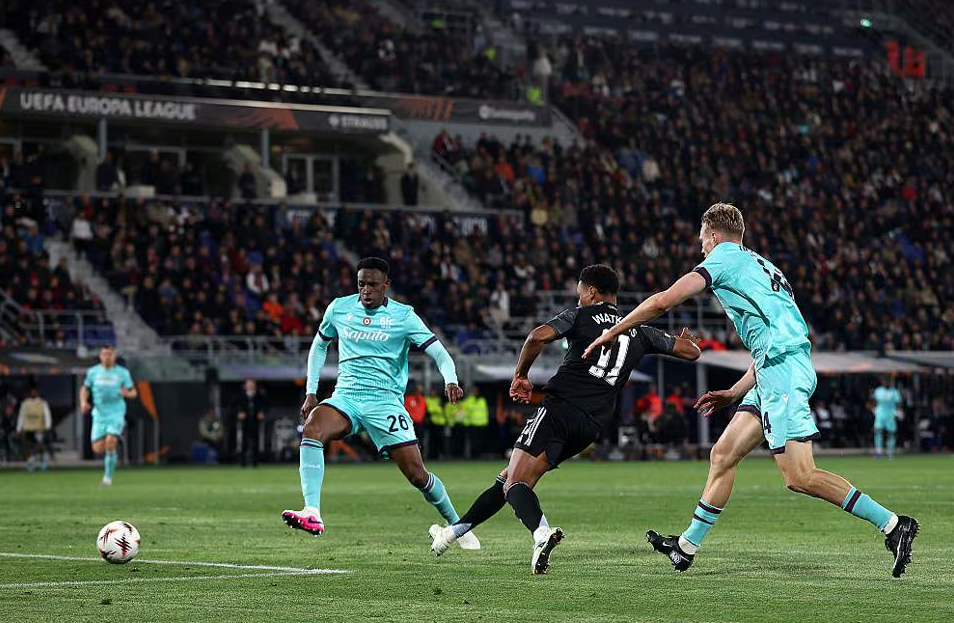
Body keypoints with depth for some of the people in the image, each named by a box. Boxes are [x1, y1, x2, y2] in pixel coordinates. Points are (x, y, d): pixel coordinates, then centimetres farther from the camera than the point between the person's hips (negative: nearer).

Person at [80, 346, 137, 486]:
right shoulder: (93, 372, 5)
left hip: (116, 413, -2)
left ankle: (108, 476, -5)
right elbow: (85, 389, 17)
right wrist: (83, 402, -2)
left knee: (110, 443, -21)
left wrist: (127, 393, -18)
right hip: (99, 414, 2)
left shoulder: (122, 372, 0)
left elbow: (133, 393, 6)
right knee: (98, 450, -4)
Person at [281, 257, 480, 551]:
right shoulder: (339, 308, 8)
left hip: (386, 400, -2)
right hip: (346, 395, 2)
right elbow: (319, 346, 24)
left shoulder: (403, 316, -1)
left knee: (417, 475, -6)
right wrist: (311, 392, 16)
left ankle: (457, 526, 20)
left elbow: (439, 353, -6)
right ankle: (312, 515, -40)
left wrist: (450, 381, -27)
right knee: (312, 428, -31)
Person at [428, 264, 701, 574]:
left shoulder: (581, 316, 5)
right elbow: (691, 352, 24)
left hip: (560, 407, -6)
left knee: (516, 484, -15)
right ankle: (455, 531, 22)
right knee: (510, 478, 16)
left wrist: (520, 375, 2)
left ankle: (542, 532, -44)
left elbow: (539, 336, -12)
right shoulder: (639, 332, 19)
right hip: (592, 426, 6)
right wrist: (686, 339, 48)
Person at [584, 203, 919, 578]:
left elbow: (663, 301, -4)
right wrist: (733, 394, 33)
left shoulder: (724, 258, 3)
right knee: (723, 455, 12)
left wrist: (612, 332, 8)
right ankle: (687, 547, 18)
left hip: (782, 370, -10)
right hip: (775, 373, 10)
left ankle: (892, 525, -16)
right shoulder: (760, 267, 28)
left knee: (799, 477, -14)